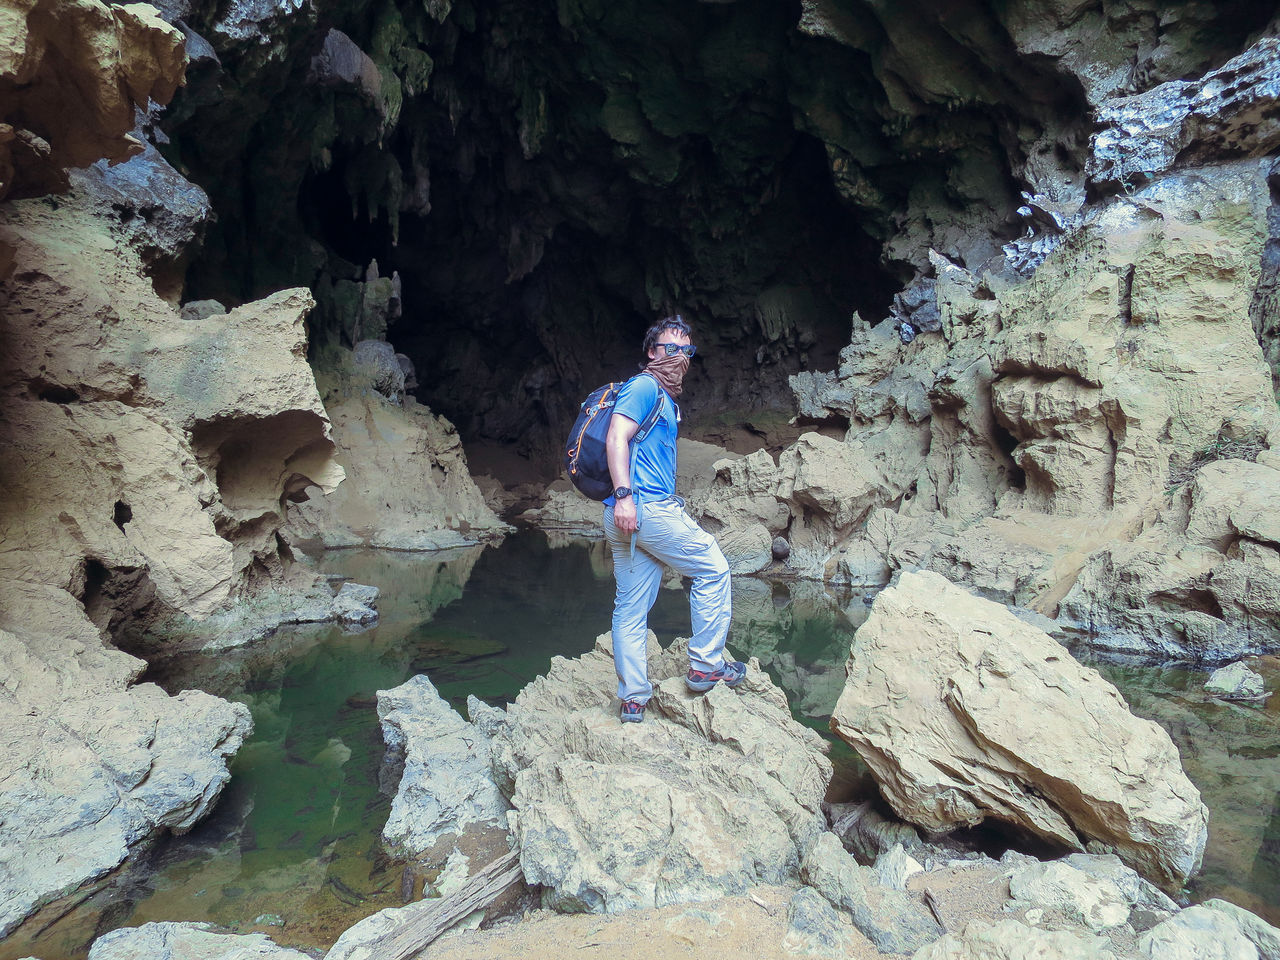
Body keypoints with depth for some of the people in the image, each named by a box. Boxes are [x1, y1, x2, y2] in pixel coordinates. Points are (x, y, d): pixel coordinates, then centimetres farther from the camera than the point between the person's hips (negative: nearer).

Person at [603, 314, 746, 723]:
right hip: (646, 506, -9)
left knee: (630, 608, 8)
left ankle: (632, 699, 13)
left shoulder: (667, 398, 24)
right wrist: (623, 494, -27)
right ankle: (706, 664, 9)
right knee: (714, 568, 3)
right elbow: (616, 436, -18)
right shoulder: (644, 386, -4)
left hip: (626, 518, 9)